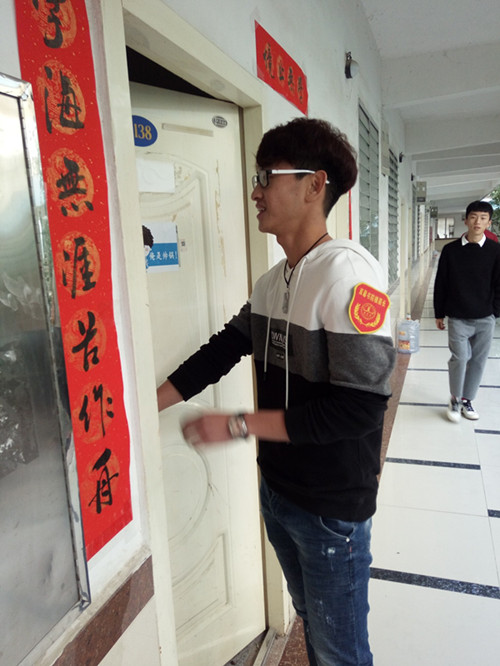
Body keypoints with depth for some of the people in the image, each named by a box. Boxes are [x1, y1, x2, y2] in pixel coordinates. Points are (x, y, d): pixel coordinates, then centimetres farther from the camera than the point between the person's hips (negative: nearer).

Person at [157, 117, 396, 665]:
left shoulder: (348, 274, -22)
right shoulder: (272, 282, 2)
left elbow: (360, 407, -27)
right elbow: (221, 352, 6)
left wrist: (237, 425, -23)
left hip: (333, 506, -7)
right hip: (276, 490, 7)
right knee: (309, 619, 28)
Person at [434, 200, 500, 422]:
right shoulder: (451, 250, -1)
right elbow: (440, 284, 3)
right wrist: (439, 314, 5)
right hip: (458, 318, -1)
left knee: (478, 361, 8)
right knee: (460, 358, -8)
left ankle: (467, 400, 25)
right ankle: (455, 400, 14)